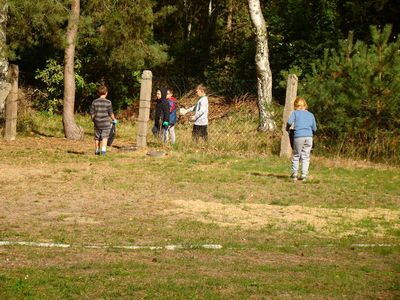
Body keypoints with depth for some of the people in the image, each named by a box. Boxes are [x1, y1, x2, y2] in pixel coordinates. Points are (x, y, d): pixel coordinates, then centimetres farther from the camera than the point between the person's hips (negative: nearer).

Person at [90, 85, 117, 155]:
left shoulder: (94, 102, 0)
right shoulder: (108, 102, -7)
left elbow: (92, 113, 3)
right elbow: (110, 113, -4)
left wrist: (93, 120, 19)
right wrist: (114, 120, 12)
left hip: (97, 123, 3)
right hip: (105, 123, -3)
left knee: (97, 137, 12)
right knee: (104, 137, -2)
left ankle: (97, 150, 22)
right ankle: (103, 150, -14)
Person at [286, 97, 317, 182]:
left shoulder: (295, 113, 7)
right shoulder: (311, 114, 17)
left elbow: (289, 122, -10)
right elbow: (314, 129, 14)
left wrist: (287, 129, 8)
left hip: (298, 136, -2)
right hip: (309, 136, 2)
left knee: (296, 156, 10)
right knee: (306, 157, 6)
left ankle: (294, 174, 9)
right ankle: (304, 175, 3)